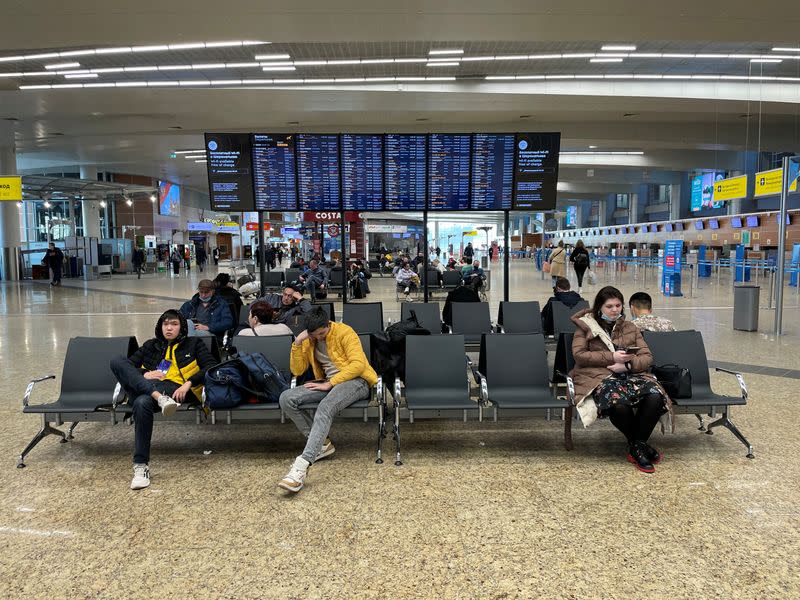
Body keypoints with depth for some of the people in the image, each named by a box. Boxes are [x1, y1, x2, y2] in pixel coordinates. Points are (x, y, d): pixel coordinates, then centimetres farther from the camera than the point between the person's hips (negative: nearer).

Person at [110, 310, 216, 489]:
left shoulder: (194, 344, 22)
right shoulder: (150, 345, 32)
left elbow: (211, 366, 6)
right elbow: (129, 365, 22)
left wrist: (189, 383, -10)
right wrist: (144, 374, -1)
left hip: (175, 389, -4)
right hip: (145, 387, 4)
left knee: (143, 402, -38)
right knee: (116, 360, -21)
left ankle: (141, 466, -32)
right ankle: (159, 398, -38)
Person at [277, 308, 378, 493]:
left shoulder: (344, 332, -8)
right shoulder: (308, 341, 10)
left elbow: (358, 364, -16)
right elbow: (297, 371, 9)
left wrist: (330, 383, -19)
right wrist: (297, 343, -6)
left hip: (355, 380, -6)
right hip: (328, 383, 7)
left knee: (325, 408, -37)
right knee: (286, 399, -16)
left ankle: (302, 465, -47)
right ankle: (322, 443, -10)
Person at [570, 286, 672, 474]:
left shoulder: (630, 328, 22)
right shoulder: (585, 325, 11)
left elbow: (647, 357, 13)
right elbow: (579, 355, -2)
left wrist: (627, 365, -9)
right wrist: (612, 357, -9)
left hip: (631, 374, 4)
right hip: (599, 376, -4)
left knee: (655, 395, -29)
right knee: (618, 402, -37)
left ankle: (636, 447, -11)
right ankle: (639, 445, -7)